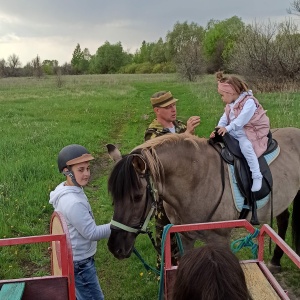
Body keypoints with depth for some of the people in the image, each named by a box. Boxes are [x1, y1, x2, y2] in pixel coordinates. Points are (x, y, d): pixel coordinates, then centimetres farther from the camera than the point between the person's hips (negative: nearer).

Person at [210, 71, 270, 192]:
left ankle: (257, 176, -29)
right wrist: (219, 129, -15)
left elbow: (241, 119, -27)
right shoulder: (230, 104, 10)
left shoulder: (249, 102, -17)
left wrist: (227, 128, -32)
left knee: (245, 145, -35)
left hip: (252, 133, -9)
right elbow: (225, 118, 4)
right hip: (236, 132, 9)